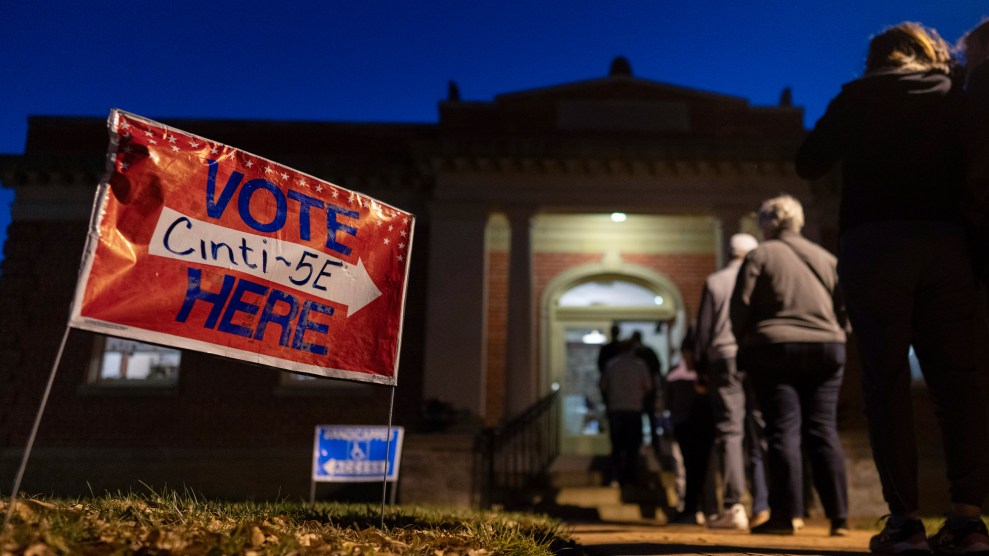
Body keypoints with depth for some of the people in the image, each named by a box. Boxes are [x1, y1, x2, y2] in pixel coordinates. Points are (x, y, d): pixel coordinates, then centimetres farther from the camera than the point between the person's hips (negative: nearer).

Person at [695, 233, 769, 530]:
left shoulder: (714, 281, 5)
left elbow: (704, 327, 4)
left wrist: (700, 369, 9)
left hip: (724, 359, -1)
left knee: (729, 432, -1)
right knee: (760, 433, 6)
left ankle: (733, 507, -6)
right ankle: (762, 505, 3)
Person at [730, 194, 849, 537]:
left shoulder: (760, 255, -1)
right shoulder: (826, 258, 14)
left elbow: (741, 306, -5)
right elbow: (844, 308, 12)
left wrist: (744, 344, 7)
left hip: (774, 350, -4)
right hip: (827, 349, 4)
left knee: (784, 430, -2)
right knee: (823, 429, 6)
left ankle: (785, 515, -3)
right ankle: (839, 517, 6)